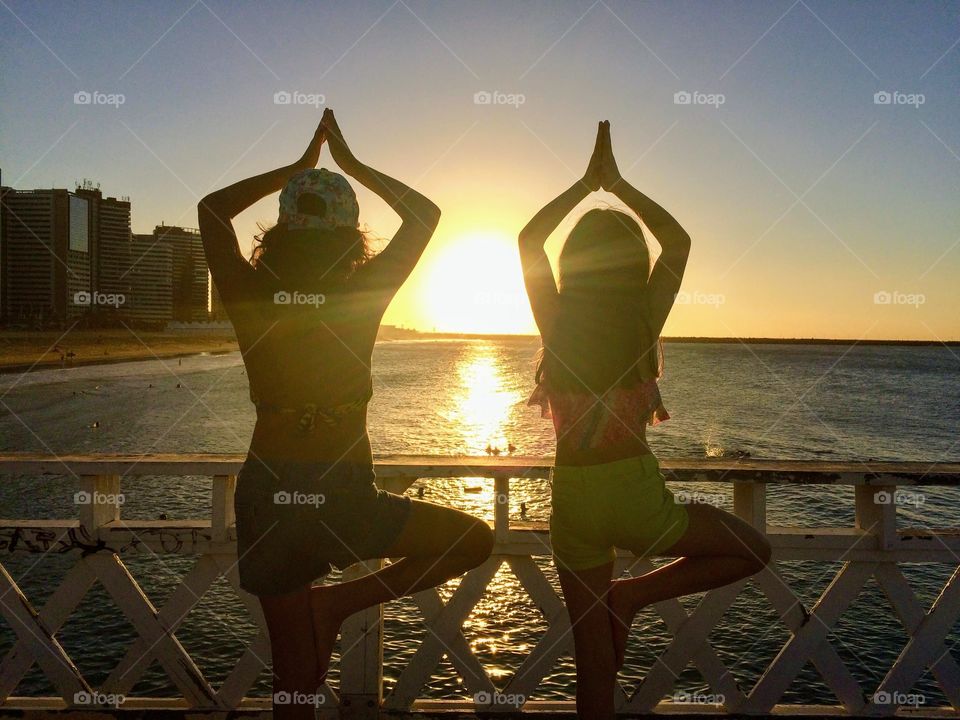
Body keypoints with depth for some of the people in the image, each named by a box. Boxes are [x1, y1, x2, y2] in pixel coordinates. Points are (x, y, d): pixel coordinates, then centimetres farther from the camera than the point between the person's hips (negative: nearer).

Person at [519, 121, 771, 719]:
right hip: (636, 495, -2)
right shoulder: (644, 324, -9)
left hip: (572, 494, 3)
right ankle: (632, 597, 10)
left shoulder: (557, 325, -7)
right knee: (755, 550, 20)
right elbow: (678, 240, 7)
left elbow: (529, 237, 8)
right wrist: (618, 184, 12)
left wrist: (587, 183, 13)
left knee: (592, 650, 16)